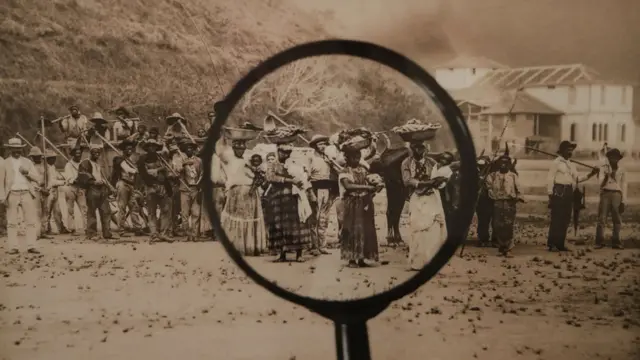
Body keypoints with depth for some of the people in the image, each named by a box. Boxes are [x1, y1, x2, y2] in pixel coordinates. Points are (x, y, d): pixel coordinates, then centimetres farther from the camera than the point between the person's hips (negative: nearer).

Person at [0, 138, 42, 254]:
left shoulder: (27, 162, 13)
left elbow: (38, 178, 7)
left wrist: (28, 172, -10)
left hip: (27, 193, 1)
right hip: (12, 194, -1)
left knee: (31, 221, -3)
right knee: (12, 222, -1)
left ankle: (31, 246, 0)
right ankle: (13, 247, 2)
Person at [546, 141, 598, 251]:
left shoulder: (571, 165, 18)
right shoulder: (556, 162, -4)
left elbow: (578, 178, 12)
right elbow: (550, 179, -8)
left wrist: (590, 175, -2)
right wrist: (550, 194, -13)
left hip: (569, 192, 7)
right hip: (559, 192, -7)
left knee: (565, 219, 8)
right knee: (556, 219, -7)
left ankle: (560, 243, 15)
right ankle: (551, 244, -3)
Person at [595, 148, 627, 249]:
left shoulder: (622, 171, 9)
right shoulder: (604, 168, 4)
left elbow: (624, 187, 8)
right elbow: (601, 183, -5)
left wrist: (623, 201, 4)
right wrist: (607, 176, -23)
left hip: (617, 195, 2)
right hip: (605, 194, -2)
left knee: (617, 220, 5)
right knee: (602, 219, -4)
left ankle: (616, 242, 13)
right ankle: (599, 242, -1)